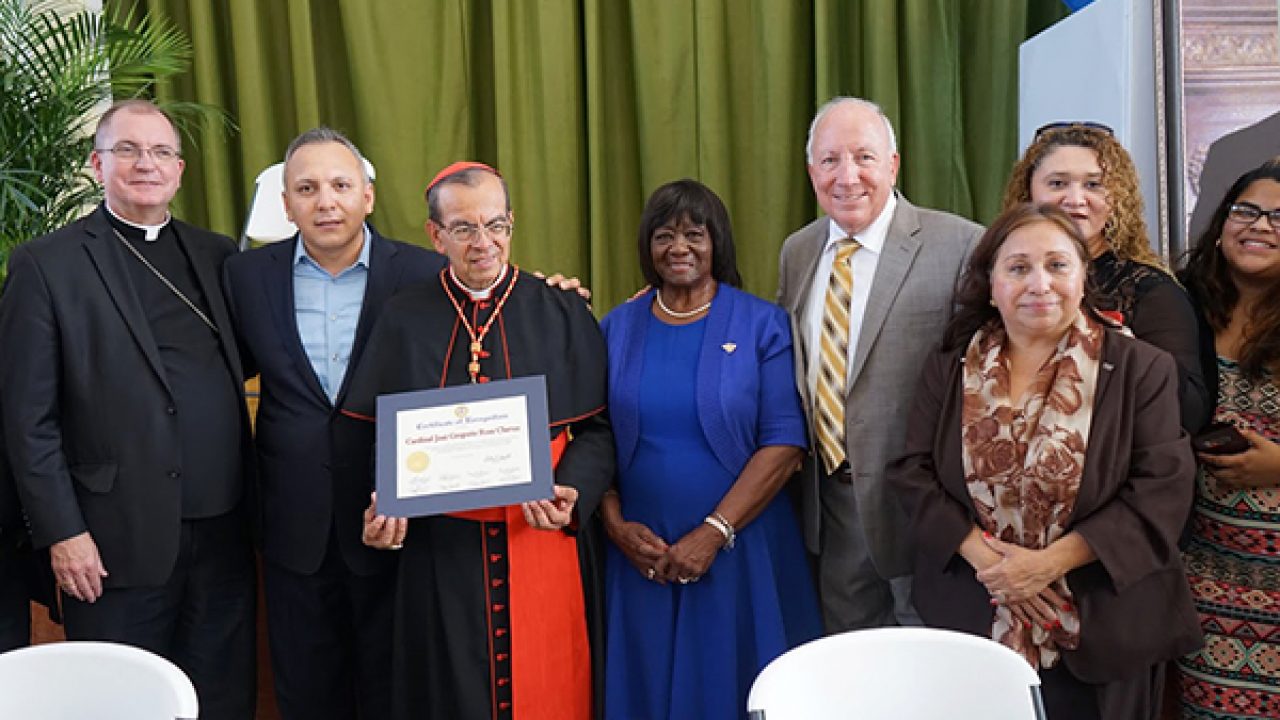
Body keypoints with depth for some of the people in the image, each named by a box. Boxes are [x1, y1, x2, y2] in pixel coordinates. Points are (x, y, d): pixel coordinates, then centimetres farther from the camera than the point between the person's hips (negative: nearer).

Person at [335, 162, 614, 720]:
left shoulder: (562, 314, 1)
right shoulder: (403, 320, 4)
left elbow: (597, 427, 0)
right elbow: (362, 436, 5)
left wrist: (572, 493, -17)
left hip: (542, 544, 0)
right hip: (441, 554, 1)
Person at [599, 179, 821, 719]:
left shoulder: (762, 325, -3)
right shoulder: (617, 329, 6)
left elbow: (785, 441, -10)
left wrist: (713, 533, -15)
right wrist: (616, 525, -7)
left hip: (740, 551, -2)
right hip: (641, 555, 2)